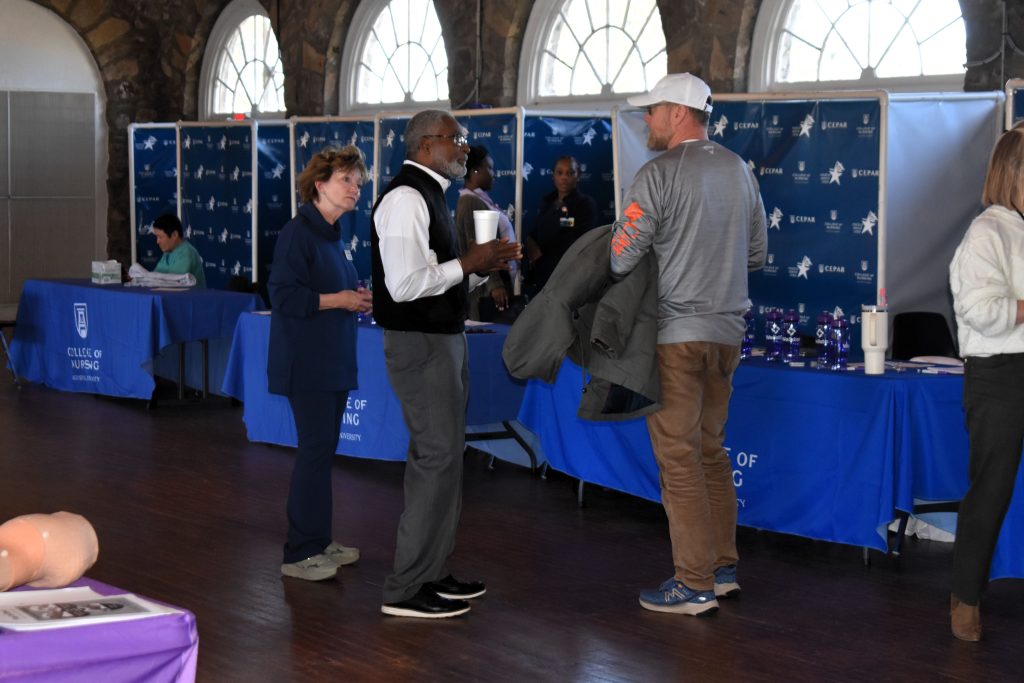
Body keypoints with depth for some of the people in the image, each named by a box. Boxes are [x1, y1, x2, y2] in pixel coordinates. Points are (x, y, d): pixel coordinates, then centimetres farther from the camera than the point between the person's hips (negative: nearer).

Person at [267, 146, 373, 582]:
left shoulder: (333, 235, 14)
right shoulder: (298, 233, -13)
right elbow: (283, 296, -19)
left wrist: (358, 298, 5)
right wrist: (338, 300, -18)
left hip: (333, 360, 9)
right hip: (306, 362, -9)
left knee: (325, 448, 12)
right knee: (315, 448, -9)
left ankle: (319, 541, 21)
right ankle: (299, 554, -3)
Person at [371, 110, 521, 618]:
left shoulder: (429, 196, 15)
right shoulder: (406, 198, -17)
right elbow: (405, 285, -25)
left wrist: (483, 268, 7)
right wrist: (468, 262, -17)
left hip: (442, 339, 11)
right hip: (420, 344, -11)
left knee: (438, 457, 15)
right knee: (438, 458, -10)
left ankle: (431, 572, 24)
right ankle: (405, 590, -4)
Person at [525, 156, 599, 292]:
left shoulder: (586, 204, -2)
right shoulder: (547, 203, 16)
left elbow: (581, 243, -10)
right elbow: (532, 235, 18)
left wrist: (543, 252, -2)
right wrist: (533, 248, -6)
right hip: (543, 275, 5)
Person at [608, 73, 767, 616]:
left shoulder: (659, 175, -12)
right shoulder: (739, 170, 9)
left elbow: (621, 259, -15)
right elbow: (758, 253, 16)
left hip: (675, 334, -7)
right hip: (726, 331, 7)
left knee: (679, 458, -2)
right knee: (711, 450, 16)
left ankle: (695, 586, 1)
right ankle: (722, 568, 21)